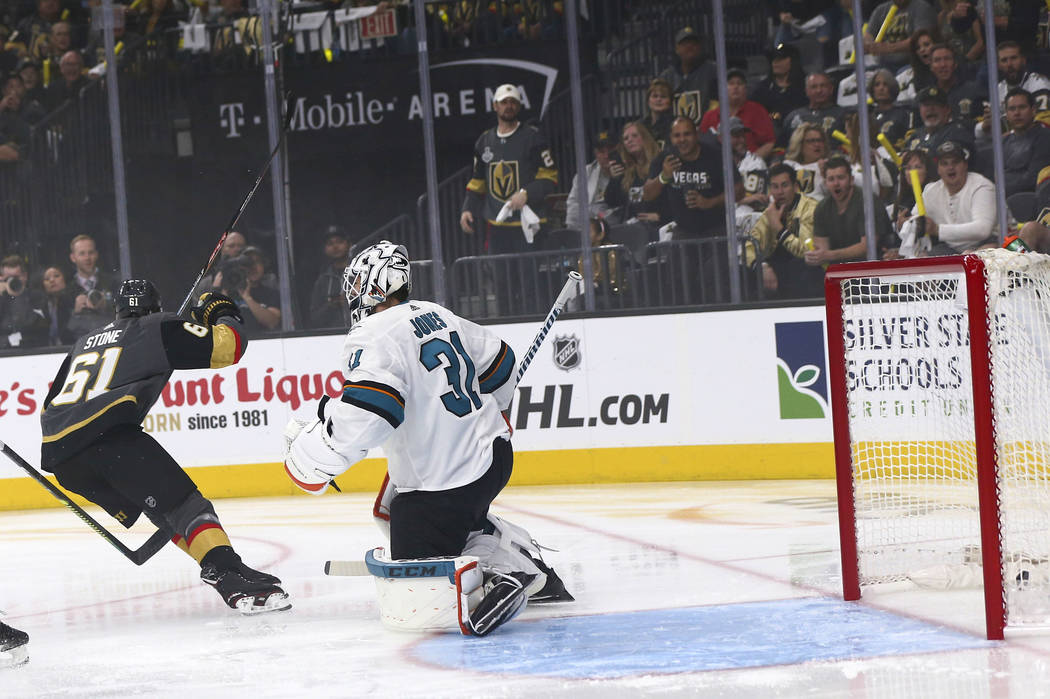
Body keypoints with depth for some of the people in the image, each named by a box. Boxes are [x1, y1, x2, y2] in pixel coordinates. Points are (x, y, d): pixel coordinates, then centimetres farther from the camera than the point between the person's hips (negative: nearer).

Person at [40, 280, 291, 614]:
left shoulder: (85, 341, 33)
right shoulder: (159, 328, 14)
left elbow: (51, 402, 35)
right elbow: (228, 347, 5)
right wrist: (223, 314, 25)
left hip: (55, 449, 7)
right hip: (106, 433, -7)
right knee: (183, 502, -13)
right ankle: (231, 577, -34)